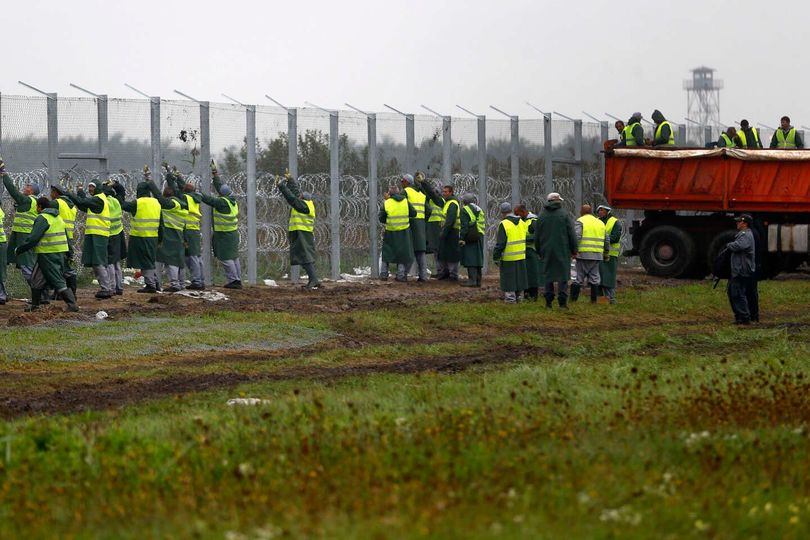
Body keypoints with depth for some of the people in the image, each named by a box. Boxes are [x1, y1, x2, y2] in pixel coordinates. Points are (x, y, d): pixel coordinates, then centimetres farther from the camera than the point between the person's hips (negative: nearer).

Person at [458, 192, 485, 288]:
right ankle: (478, 280, 13)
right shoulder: (479, 210, 17)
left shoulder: (465, 210, -7)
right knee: (478, 258, 11)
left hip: (470, 238, -7)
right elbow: (483, 225, 20)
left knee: (470, 259, -9)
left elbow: (464, 226, -14)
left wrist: (461, 238, -15)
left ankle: (472, 280, -15)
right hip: (480, 237, 7)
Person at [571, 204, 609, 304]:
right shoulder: (600, 223, 18)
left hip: (583, 254, -5)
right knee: (594, 277, 9)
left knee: (579, 277, -2)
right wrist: (606, 253, 28)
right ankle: (594, 300, 6)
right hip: (597, 256, 5)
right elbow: (606, 240, 20)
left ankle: (573, 299, -2)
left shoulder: (580, 221, -2)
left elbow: (577, 237, -15)